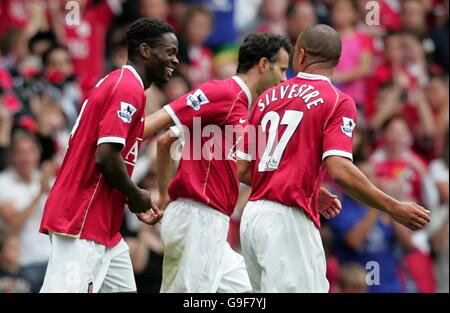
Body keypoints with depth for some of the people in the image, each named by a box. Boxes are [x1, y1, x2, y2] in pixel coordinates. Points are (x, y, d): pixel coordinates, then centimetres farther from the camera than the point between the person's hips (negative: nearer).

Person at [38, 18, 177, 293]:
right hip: (83, 223, -11)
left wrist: (133, 202, 15)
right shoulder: (129, 89, -13)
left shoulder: (114, 83, 19)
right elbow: (106, 157, -22)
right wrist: (136, 196, -7)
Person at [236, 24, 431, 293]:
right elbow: (339, 170, -17)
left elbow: (242, 170, 15)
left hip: (253, 216, 7)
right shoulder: (338, 102, -4)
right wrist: (394, 208, -11)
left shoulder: (267, 98, 14)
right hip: (289, 221, -7)